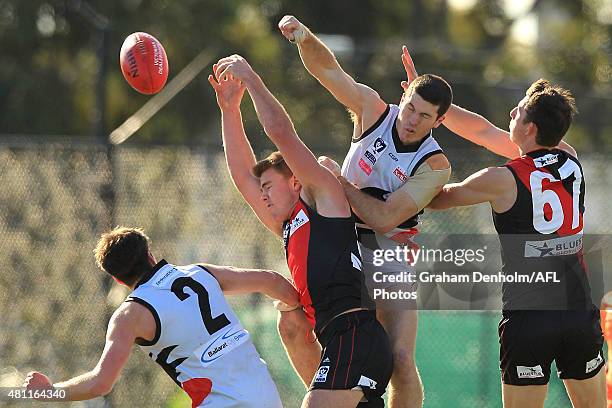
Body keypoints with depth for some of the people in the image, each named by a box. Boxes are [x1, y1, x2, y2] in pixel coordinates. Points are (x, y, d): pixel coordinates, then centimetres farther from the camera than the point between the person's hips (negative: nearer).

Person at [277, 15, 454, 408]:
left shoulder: (435, 165, -15)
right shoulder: (374, 111, -4)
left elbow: (385, 218, -21)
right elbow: (327, 69, -7)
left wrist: (336, 180, -18)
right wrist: (305, 37, -27)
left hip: (387, 255, -4)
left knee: (401, 361, -15)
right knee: (292, 324, -11)